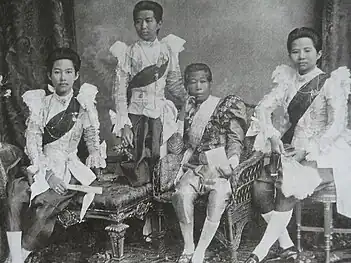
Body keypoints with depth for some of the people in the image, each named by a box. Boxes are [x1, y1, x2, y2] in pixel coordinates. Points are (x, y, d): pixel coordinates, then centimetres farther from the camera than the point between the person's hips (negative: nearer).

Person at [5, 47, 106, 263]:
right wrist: (47, 174, -15)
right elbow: (32, 142, -3)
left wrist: (95, 153, -10)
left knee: (46, 203, -29)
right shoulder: (40, 103, 6)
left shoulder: (84, 104, 5)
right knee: (16, 192, -28)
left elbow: (93, 138, 13)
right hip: (42, 166, 2)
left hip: (70, 168, -2)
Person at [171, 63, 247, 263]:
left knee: (220, 193, -34)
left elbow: (236, 142, -1)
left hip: (219, 166, -3)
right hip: (195, 167, 3)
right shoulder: (189, 110, 19)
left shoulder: (226, 107, 5)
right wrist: (181, 169, 5)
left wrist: (230, 163, -19)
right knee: (182, 192, -28)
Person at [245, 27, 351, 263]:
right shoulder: (288, 81, 11)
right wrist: (272, 136, -13)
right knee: (260, 187, -19)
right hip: (289, 149, 5)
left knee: (287, 187, -31)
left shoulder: (331, 83, -4)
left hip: (322, 154, -5)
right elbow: (263, 107, 4)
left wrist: (306, 150, -23)